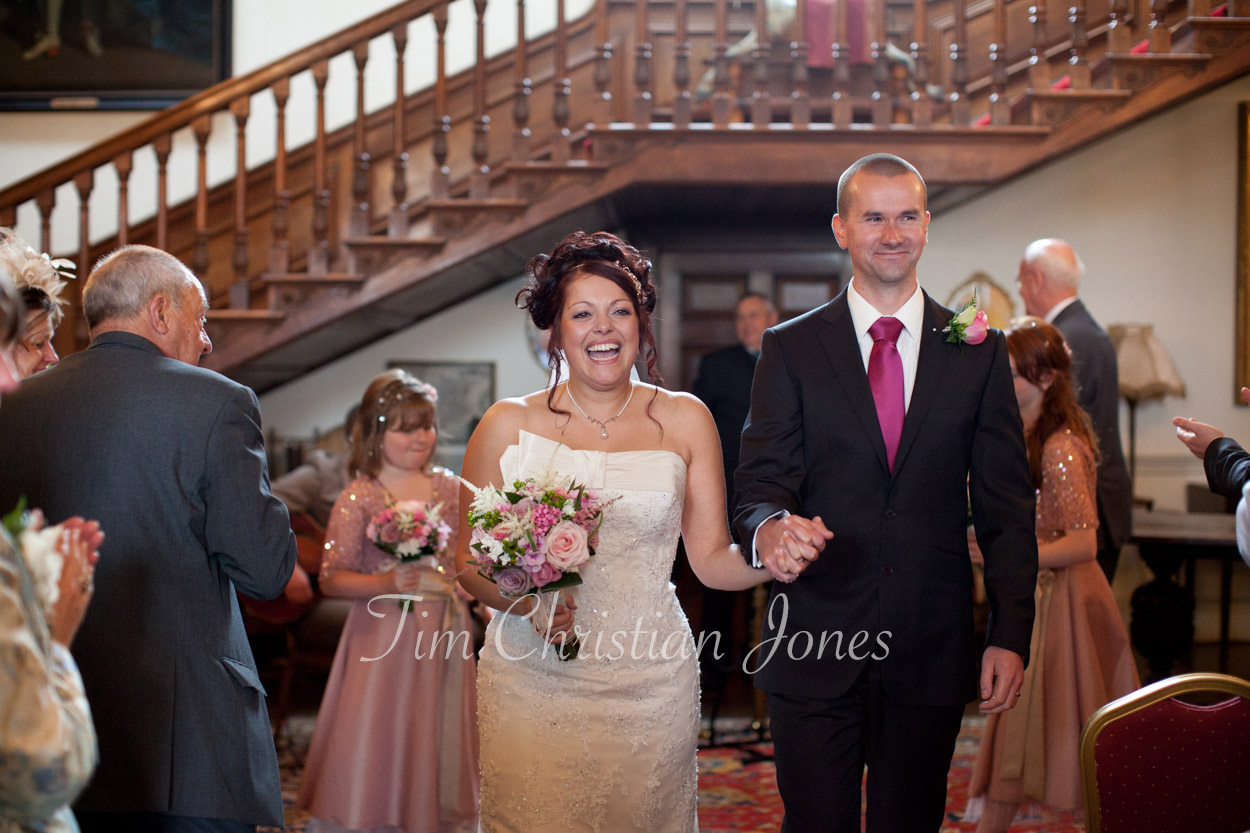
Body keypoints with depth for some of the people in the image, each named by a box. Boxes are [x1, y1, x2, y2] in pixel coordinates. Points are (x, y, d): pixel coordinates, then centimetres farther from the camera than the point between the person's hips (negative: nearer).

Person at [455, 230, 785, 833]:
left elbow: (711, 559, 3)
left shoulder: (684, 421, 3)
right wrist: (521, 598, -14)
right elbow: (466, 559, 5)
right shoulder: (507, 426, 1)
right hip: (531, 684, -1)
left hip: (648, 686, 1)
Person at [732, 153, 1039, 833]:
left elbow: (1006, 508, 5)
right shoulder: (790, 349, 3)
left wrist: (1011, 634, -3)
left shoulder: (979, 351, 6)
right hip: (814, 649, -1)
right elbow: (759, 482, -4)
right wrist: (769, 527, -28)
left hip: (933, 650, 1)